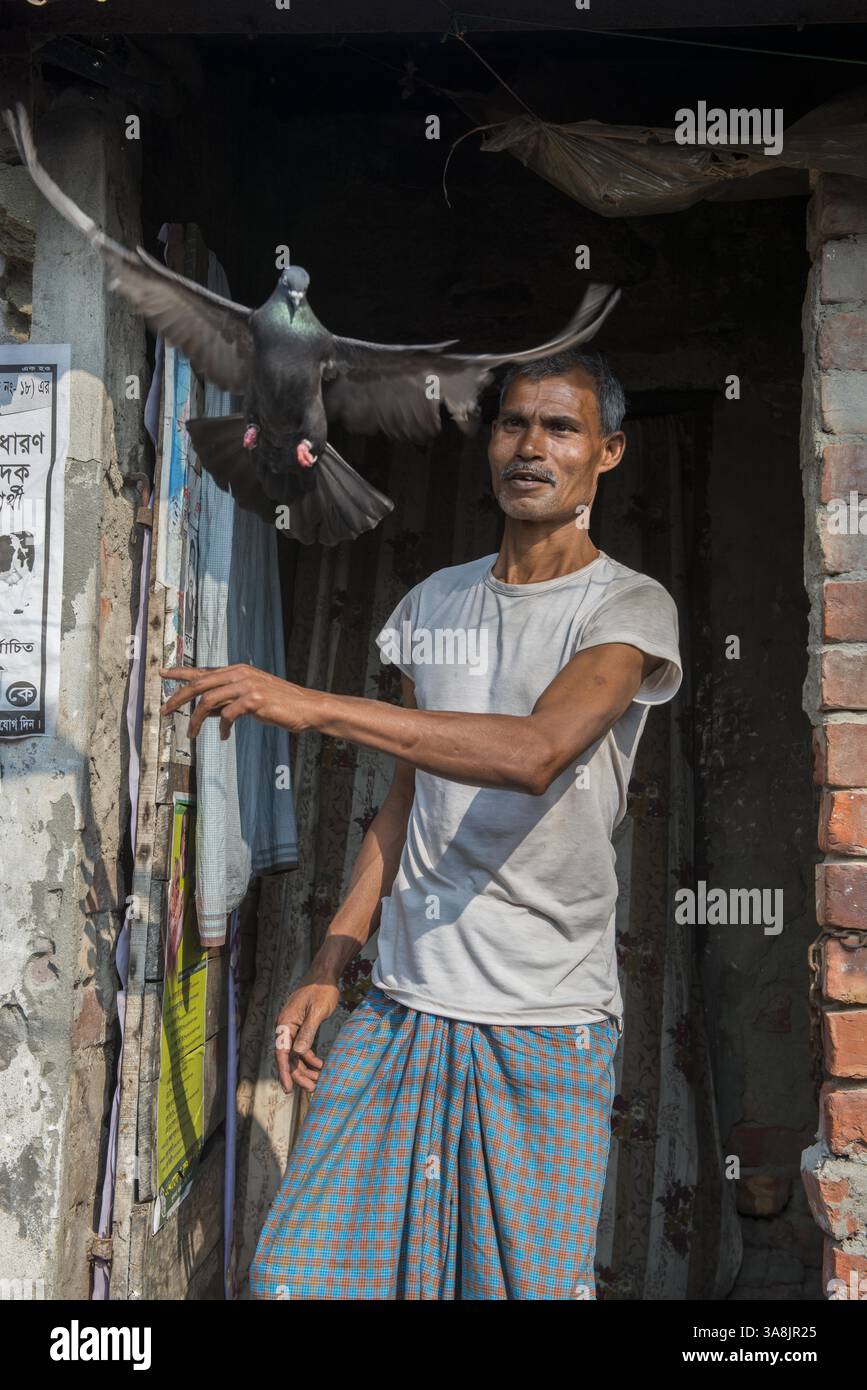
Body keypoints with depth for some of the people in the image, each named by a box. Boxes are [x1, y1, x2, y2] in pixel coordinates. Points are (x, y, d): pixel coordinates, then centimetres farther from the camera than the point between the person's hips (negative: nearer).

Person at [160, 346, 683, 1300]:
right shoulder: (432, 604, 14)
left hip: (548, 1020, -4)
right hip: (402, 1003, 5)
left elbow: (536, 752, -23)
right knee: (294, 1271, 0)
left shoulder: (631, 609, -4)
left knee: (525, 1280, -1)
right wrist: (327, 969, 11)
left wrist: (310, 705, -25)